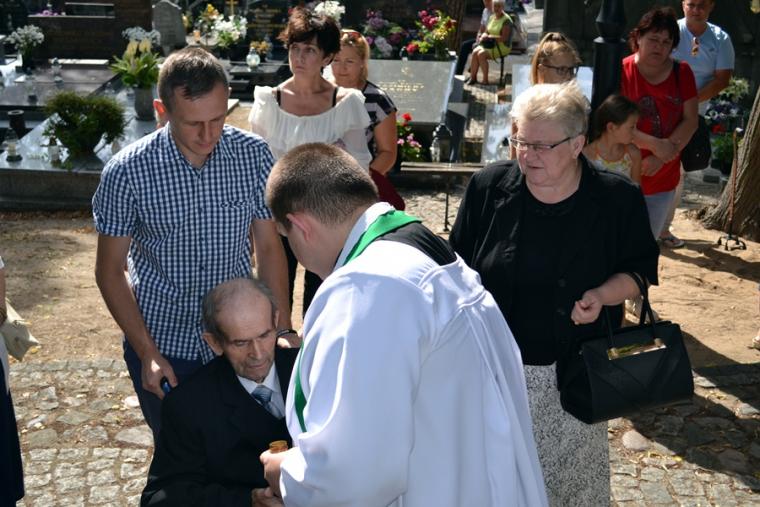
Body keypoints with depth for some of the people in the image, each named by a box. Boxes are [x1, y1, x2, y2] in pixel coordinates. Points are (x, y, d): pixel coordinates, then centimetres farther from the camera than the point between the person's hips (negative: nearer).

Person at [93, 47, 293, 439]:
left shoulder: (253, 154, -10)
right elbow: (110, 270, -7)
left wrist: (283, 331, -5)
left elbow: (269, 247, -2)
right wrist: (147, 352, -12)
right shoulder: (128, 171, -16)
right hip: (161, 344, -1)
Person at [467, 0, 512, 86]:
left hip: (502, 46, -7)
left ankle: (485, 80, -20)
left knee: (481, 54, -27)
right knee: (475, 51, -19)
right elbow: (486, 32, 19)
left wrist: (490, 37, -18)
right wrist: (483, 36, -5)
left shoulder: (506, 20, -12)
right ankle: (472, 77, -17)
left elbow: (504, 38, -19)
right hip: (490, 44, 7)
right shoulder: (492, 17, 13)